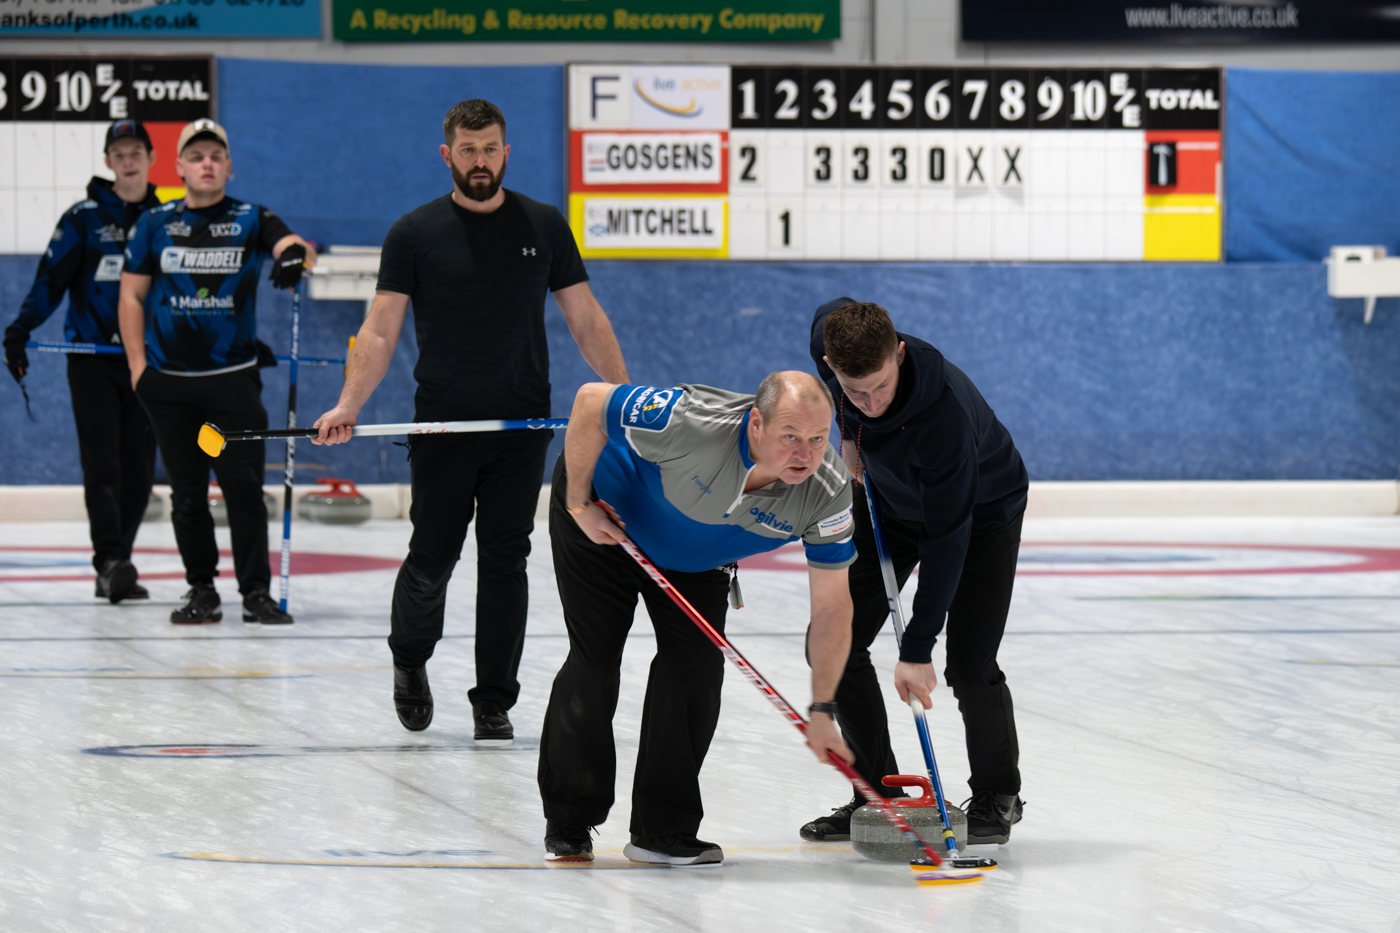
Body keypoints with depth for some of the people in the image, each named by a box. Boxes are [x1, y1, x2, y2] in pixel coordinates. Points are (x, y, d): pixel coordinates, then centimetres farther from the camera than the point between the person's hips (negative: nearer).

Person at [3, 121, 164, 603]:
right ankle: (110, 560, -18)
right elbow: (50, 279, -2)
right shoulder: (83, 218, 0)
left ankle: (115, 573, 9)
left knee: (138, 469, 2)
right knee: (102, 463, -13)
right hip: (92, 359, -3)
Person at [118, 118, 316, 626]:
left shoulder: (252, 220, 3)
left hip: (233, 378, -1)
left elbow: (295, 245, -14)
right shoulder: (155, 224, 6)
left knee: (244, 485, -5)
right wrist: (138, 365, 1)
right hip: (168, 381, 1)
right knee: (187, 491, 5)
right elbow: (132, 295, 9)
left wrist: (295, 254, -39)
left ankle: (256, 592, 1)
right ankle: (201, 590, 14)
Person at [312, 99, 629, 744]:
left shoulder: (542, 226, 6)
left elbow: (586, 318, 9)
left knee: (505, 563, 2)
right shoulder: (415, 233, 0)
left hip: (522, 426, 2)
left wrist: (625, 393, 0)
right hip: (442, 425, -1)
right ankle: (410, 662, 29)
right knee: (431, 560, 1)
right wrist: (348, 406, -15)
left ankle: (493, 702, 9)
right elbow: (380, 330, -2)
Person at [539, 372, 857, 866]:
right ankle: (566, 826, 8)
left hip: (694, 556, 4)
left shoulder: (828, 490, -29)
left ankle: (664, 830, 5)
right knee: (595, 658, -7)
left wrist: (821, 710, -22)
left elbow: (832, 607, -19)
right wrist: (579, 505, -20)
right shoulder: (693, 423, -43)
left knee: (696, 667, -7)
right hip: (605, 518, -4)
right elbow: (591, 401, -28)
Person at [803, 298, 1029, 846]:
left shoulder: (945, 413, -44)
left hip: (982, 511, -6)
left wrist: (917, 651, -35)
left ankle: (997, 796, 11)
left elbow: (946, 537, -38)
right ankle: (877, 791, 11)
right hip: (891, 501, 6)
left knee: (969, 667, -14)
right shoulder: (828, 335, -28)